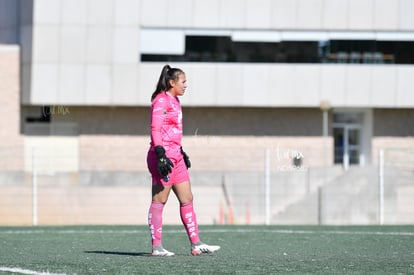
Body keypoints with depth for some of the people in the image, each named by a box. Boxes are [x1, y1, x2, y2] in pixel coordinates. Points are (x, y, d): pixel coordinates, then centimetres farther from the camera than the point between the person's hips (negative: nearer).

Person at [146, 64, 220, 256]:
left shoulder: (174, 101, 19)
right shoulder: (161, 101, -11)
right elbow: (155, 130, -18)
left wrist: (181, 152, 26)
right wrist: (161, 156, -25)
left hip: (175, 156, 10)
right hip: (163, 156, -10)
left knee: (187, 199, 8)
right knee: (159, 201, -6)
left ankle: (196, 244, 10)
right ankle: (156, 247, -3)